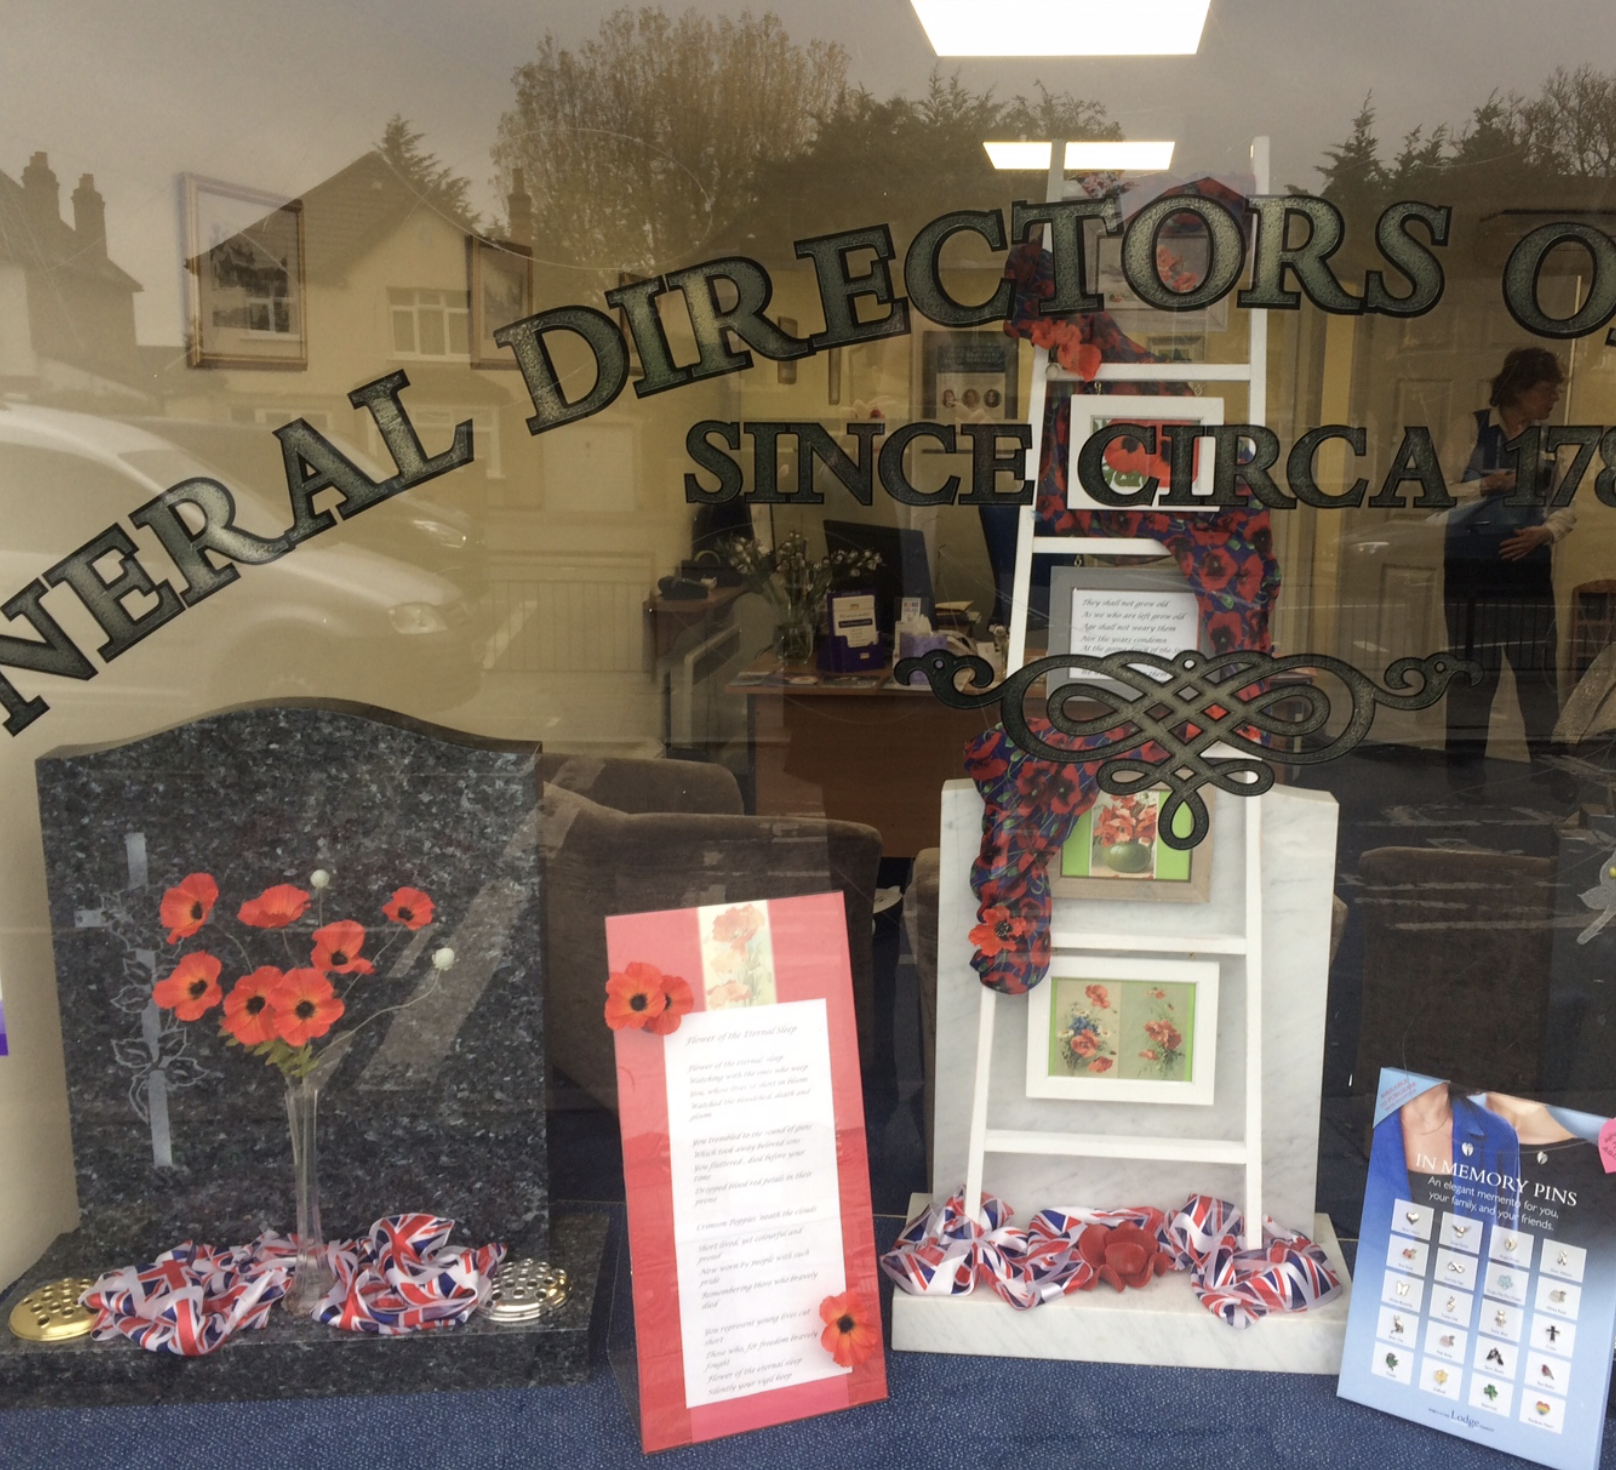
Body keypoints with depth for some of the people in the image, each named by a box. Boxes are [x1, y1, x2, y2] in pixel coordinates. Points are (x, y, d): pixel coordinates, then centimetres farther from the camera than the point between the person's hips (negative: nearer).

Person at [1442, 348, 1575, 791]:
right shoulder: (1473, 429, -2)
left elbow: (1567, 506, 11)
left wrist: (1545, 531, -7)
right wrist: (1487, 485, -18)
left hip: (1529, 566, 4)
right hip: (1472, 567, -4)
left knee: (1536, 669, 5)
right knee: (1474, 671, 1)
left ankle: (1547, 762, 16)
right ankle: (1465, 765, 12)